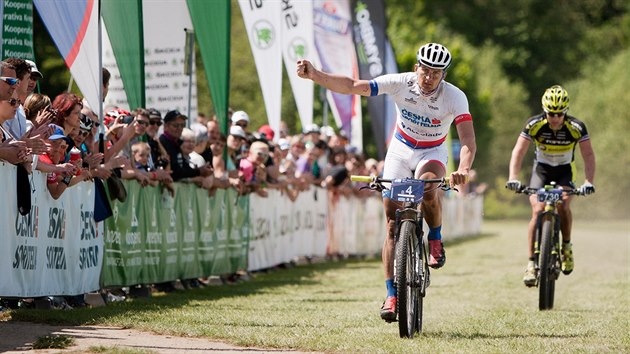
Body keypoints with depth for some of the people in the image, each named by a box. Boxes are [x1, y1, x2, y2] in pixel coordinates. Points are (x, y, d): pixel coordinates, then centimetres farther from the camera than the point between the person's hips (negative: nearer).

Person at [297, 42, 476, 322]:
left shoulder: (455, 97, -24)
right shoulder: (400, 83, -20)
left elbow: (468, 141, -32)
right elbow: (352, 86, -23)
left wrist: (463, 170, -52)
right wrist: (314, 75, -35)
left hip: (432, 153, -2)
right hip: (401, 151, 2)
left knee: (428, 188, -37)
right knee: (393, 222, -7)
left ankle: (435, 239, -7)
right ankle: (391, 295, -4)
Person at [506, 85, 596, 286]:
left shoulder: (576, 127, -23)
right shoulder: (534, 125, -22)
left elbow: (588, 155, -22)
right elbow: (518, 152, -22)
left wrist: (589, 182, -37)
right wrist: (513, 178, -37)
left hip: (564, 171, 0)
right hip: (541, 169, 0)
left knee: (563, 205, -26)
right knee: (537, 211, -20)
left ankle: (566, 247, -1)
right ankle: (532, 262, -15)